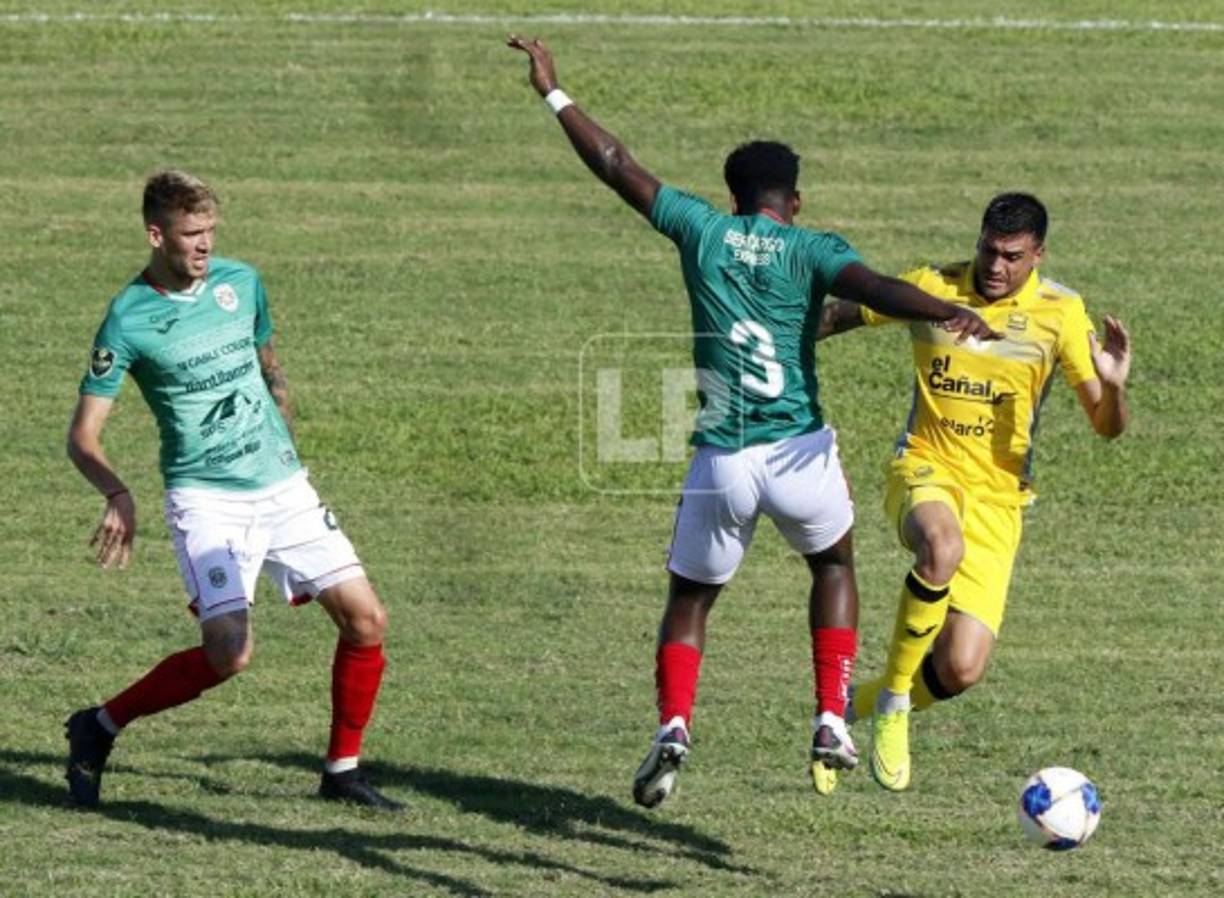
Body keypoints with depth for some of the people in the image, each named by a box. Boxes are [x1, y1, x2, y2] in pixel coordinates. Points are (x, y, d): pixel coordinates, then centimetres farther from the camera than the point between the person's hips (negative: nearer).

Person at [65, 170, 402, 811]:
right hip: (206, 498, -6)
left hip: (283, 485, 6)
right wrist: (118, 495, -29)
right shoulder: (129, 320, -11)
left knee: (366, 619, -2)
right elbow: (82, 438, -11)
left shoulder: (240, 283, 4)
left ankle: (342, 771, 14)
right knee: (230, 651, -20)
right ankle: (98, 729, 0)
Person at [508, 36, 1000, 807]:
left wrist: (555, 93, 22)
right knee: (834, 567, 27)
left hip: (722, 461, 1)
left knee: (691, 597, 17)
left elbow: (617, 167, 12)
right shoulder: (812, 251, -1)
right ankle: (832, 722, 14)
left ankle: (673, 728, -8)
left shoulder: (702, 230, 5)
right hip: (800, 453, -1)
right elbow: (872, 287, -21)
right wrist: (947, 313, -37)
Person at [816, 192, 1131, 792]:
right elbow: (841, 315, 15)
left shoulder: (1060, 312, -3)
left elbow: (1106, 426, -4)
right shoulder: (930, 289, -2)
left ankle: (860, 707, 22)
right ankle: (893, 700, -20)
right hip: (925, 470, -1)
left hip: (997, 498, 1)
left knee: (961, 671, -11)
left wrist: (1114, 384, -25)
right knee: (944, 547, -40)